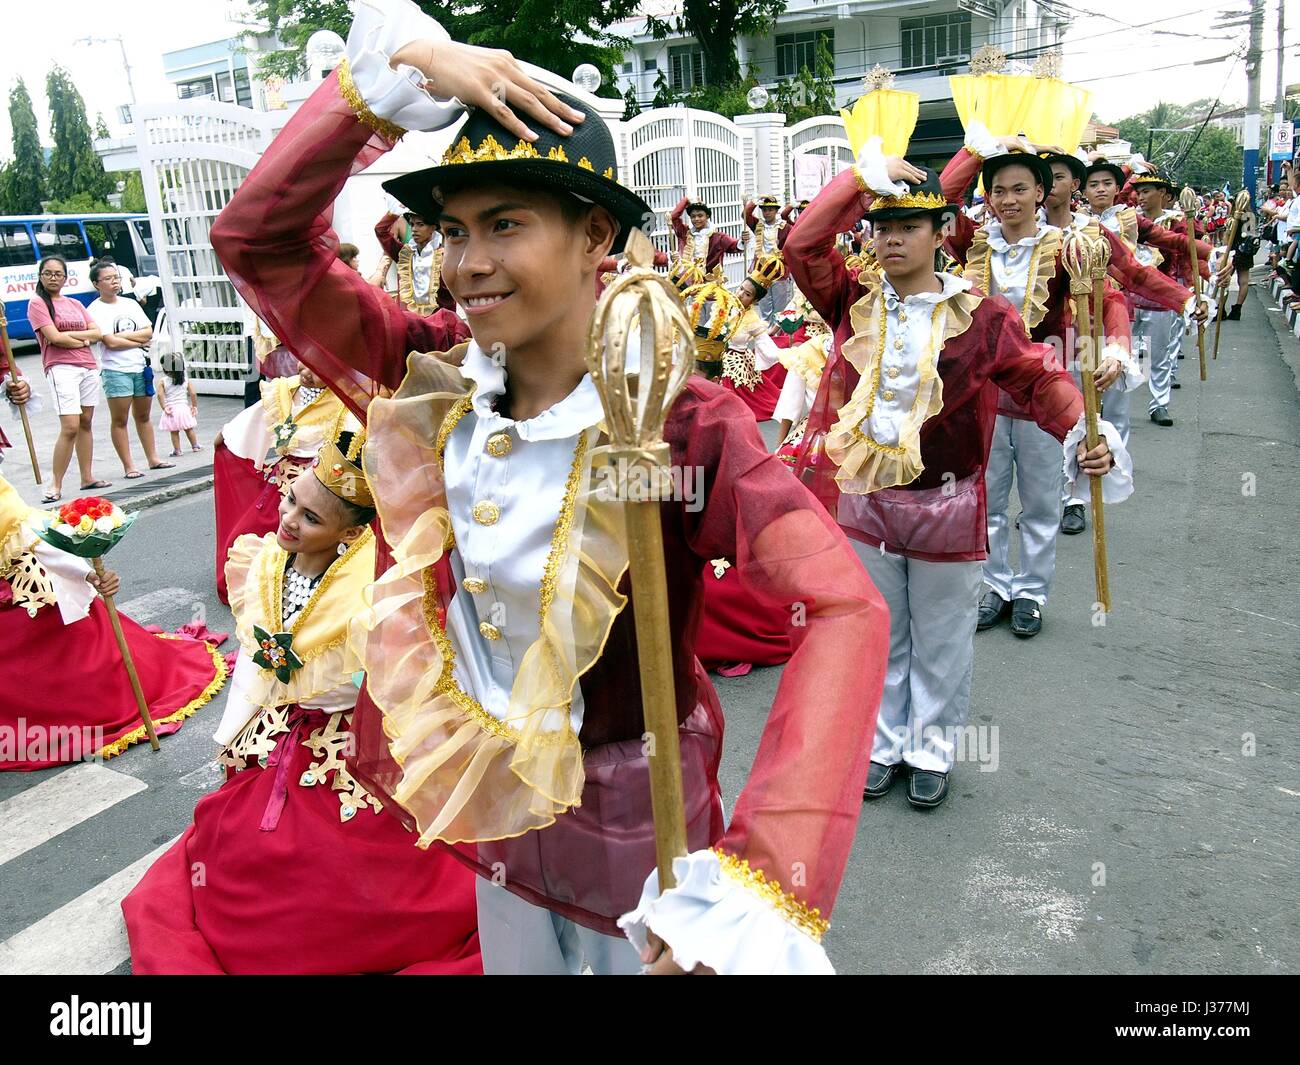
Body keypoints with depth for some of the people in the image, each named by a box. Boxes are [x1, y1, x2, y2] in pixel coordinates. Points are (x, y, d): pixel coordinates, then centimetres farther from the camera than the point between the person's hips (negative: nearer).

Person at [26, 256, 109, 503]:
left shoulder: (75, 304, 18)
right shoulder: (37, 303, 1)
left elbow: (97, 333, 7)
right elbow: (54, 337, -11)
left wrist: (69, 335, -8)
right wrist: (84, 340, 1)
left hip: (88, 367, 6)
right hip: (61, 368, -6)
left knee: (86, 423, 8)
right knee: (70, 427, -14)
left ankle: (87, 477, 14)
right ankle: (56, 486, -9)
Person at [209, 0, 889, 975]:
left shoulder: (682, 423, -25)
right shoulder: (431, 389, -11)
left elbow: (844, 610, -36)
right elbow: (257, 239, -9)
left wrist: (758, 884, -46)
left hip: (637, 816, -4)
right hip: (490, 804, 4)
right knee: (512, 961, 29)